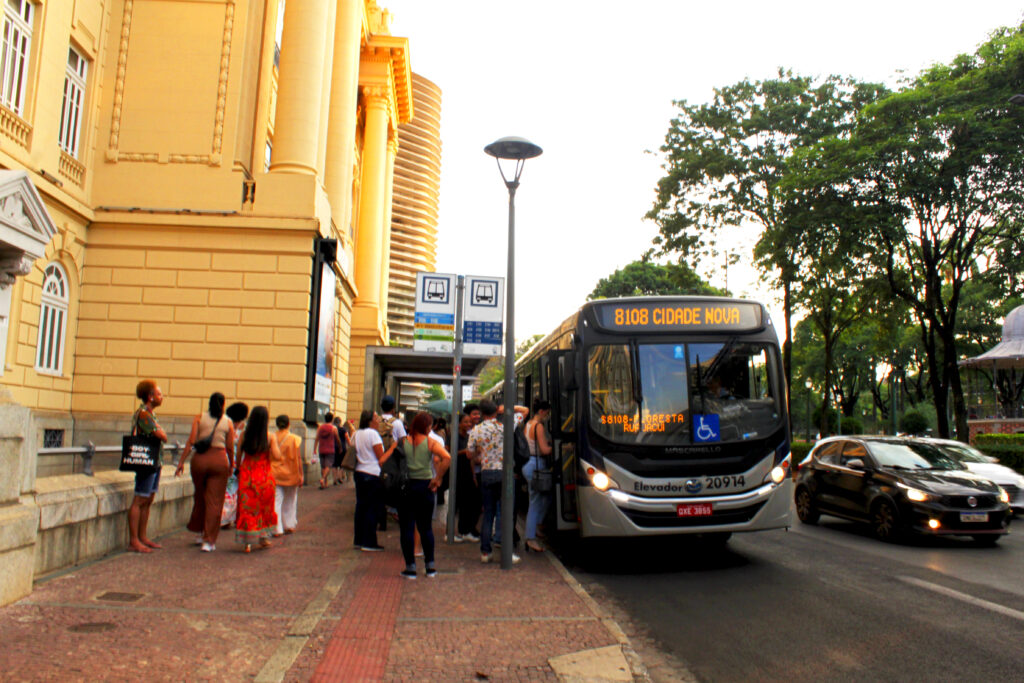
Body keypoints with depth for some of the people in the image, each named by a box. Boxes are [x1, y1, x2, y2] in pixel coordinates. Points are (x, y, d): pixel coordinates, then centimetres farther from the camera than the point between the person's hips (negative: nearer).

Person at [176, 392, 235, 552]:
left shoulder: (199, 418, 5)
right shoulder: (227, 422, 5)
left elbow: (191, 441, -3)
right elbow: (230, 448, 5)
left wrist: (181, 461, 0)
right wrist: (231, 466, 18)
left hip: (200, 459, 1)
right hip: (219, 459, -1)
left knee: (200, 497, 19)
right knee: (214, 501, 2)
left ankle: (200, 532, 31)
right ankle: (209, 541, 1)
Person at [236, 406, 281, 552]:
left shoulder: (244, 435, -2)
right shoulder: (269, 437, -8)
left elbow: (238, 454, 1)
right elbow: (277, 456, -13)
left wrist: (238, 470, 15)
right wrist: (274, 443, 5)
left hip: (246, 475, 1)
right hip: (264, 475, -1)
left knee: (247, 507, 6)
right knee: (264, 507, 16)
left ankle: (247, 541, 3)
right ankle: (263, 537, 23)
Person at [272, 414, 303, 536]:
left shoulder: (271, 438, -5)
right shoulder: (294, 439, -7)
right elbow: (298, 459, -6)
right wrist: (300, 476, 1)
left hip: (275, 475, 0)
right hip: (291, 475, 0)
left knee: (276, 501, 3)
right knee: (290, 501, 17)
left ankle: (277, 529, -2)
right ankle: (289, 525, 23)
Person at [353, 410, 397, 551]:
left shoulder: (356, 434, 10)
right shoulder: (373, 434, -14)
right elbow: (381, 459, -13)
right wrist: (392, 447, -4)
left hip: (358, 472, 8)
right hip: (372, 475, -8)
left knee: (361, 506, 14)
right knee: (372, 508, -1)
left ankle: (359, 540, 21)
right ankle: (369, 542, 2)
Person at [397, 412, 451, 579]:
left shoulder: (403, 441, 0)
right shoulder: (431, 442, -5)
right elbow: (446, 458, -19)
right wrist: (437, 479, -11)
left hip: (405, 485, 0)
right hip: (425, 486, 0)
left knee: (407, 527, 5)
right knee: (426, 527, 13)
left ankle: (411, 567, 6)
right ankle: (430, 566, 16)